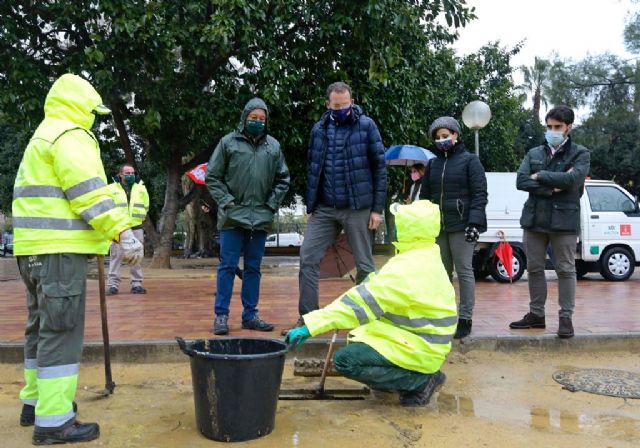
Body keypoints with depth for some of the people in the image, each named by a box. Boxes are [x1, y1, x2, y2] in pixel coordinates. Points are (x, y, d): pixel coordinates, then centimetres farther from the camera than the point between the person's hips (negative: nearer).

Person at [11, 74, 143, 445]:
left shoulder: (42, 138, 24)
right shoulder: (70, 136, -9)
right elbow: (90, 194, -20)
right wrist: (124, 231, -23)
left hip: (34, 248, 10)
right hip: (60, 248, -10)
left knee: (42, 327, 18)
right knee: (61, 332, -8)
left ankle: (36, 401, 29)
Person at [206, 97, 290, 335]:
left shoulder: (273, 146, 10)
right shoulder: (228, 142, 1)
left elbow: (283, 179, 15)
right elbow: (212, 177, 1)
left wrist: (272, 203, 3)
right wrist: (226, 201, -7)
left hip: (261, 217, 3)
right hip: (233, 216, -3)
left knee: (253, 268, 10)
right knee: (227, 266, -1)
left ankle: (250, 315, 18)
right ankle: (221, 315, 7)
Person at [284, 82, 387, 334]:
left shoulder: (366, 126, -2)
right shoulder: (319, 129, 9)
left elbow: (379, 168, -3)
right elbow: (312, 169, 15)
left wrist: (378, 208, -7)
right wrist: (310, 206, 11)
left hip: (358, 208, -3)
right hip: (324, 209, 4)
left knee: (364, 264, 5)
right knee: (307, 258, -2)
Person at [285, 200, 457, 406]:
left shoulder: (407, 270, -25)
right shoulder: (425, 259, 6)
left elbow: (361, 302, -30)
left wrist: (310, 326, -30)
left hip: (418, 350, -10)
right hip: (426, 344, 10)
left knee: (345, 360, -16)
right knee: (357, 336, 22)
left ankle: (420, 381, -7)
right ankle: (421, 374, 12)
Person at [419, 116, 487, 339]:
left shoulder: (469, 160, 2)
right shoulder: (433, 164, 16)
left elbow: (479, 194, -6)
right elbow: (424, 195, 19)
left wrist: (474, 222, -17)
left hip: (461, 226, -5)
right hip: (437, 226, 5)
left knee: (464, 271, -2)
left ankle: (465, 318, 3)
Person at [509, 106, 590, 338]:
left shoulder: (580, 154, 1)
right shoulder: (534, 153, 12)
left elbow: (572, 179, -17)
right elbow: (521, 181, -2)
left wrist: (540, 176, -8)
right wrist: (551, 188, -13)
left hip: (564, 220, -4)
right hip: (534, 219, 4)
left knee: (566, 269, 2)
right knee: (534, 268, 10)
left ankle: (566, 317, 11)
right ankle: (536, 314, 21)